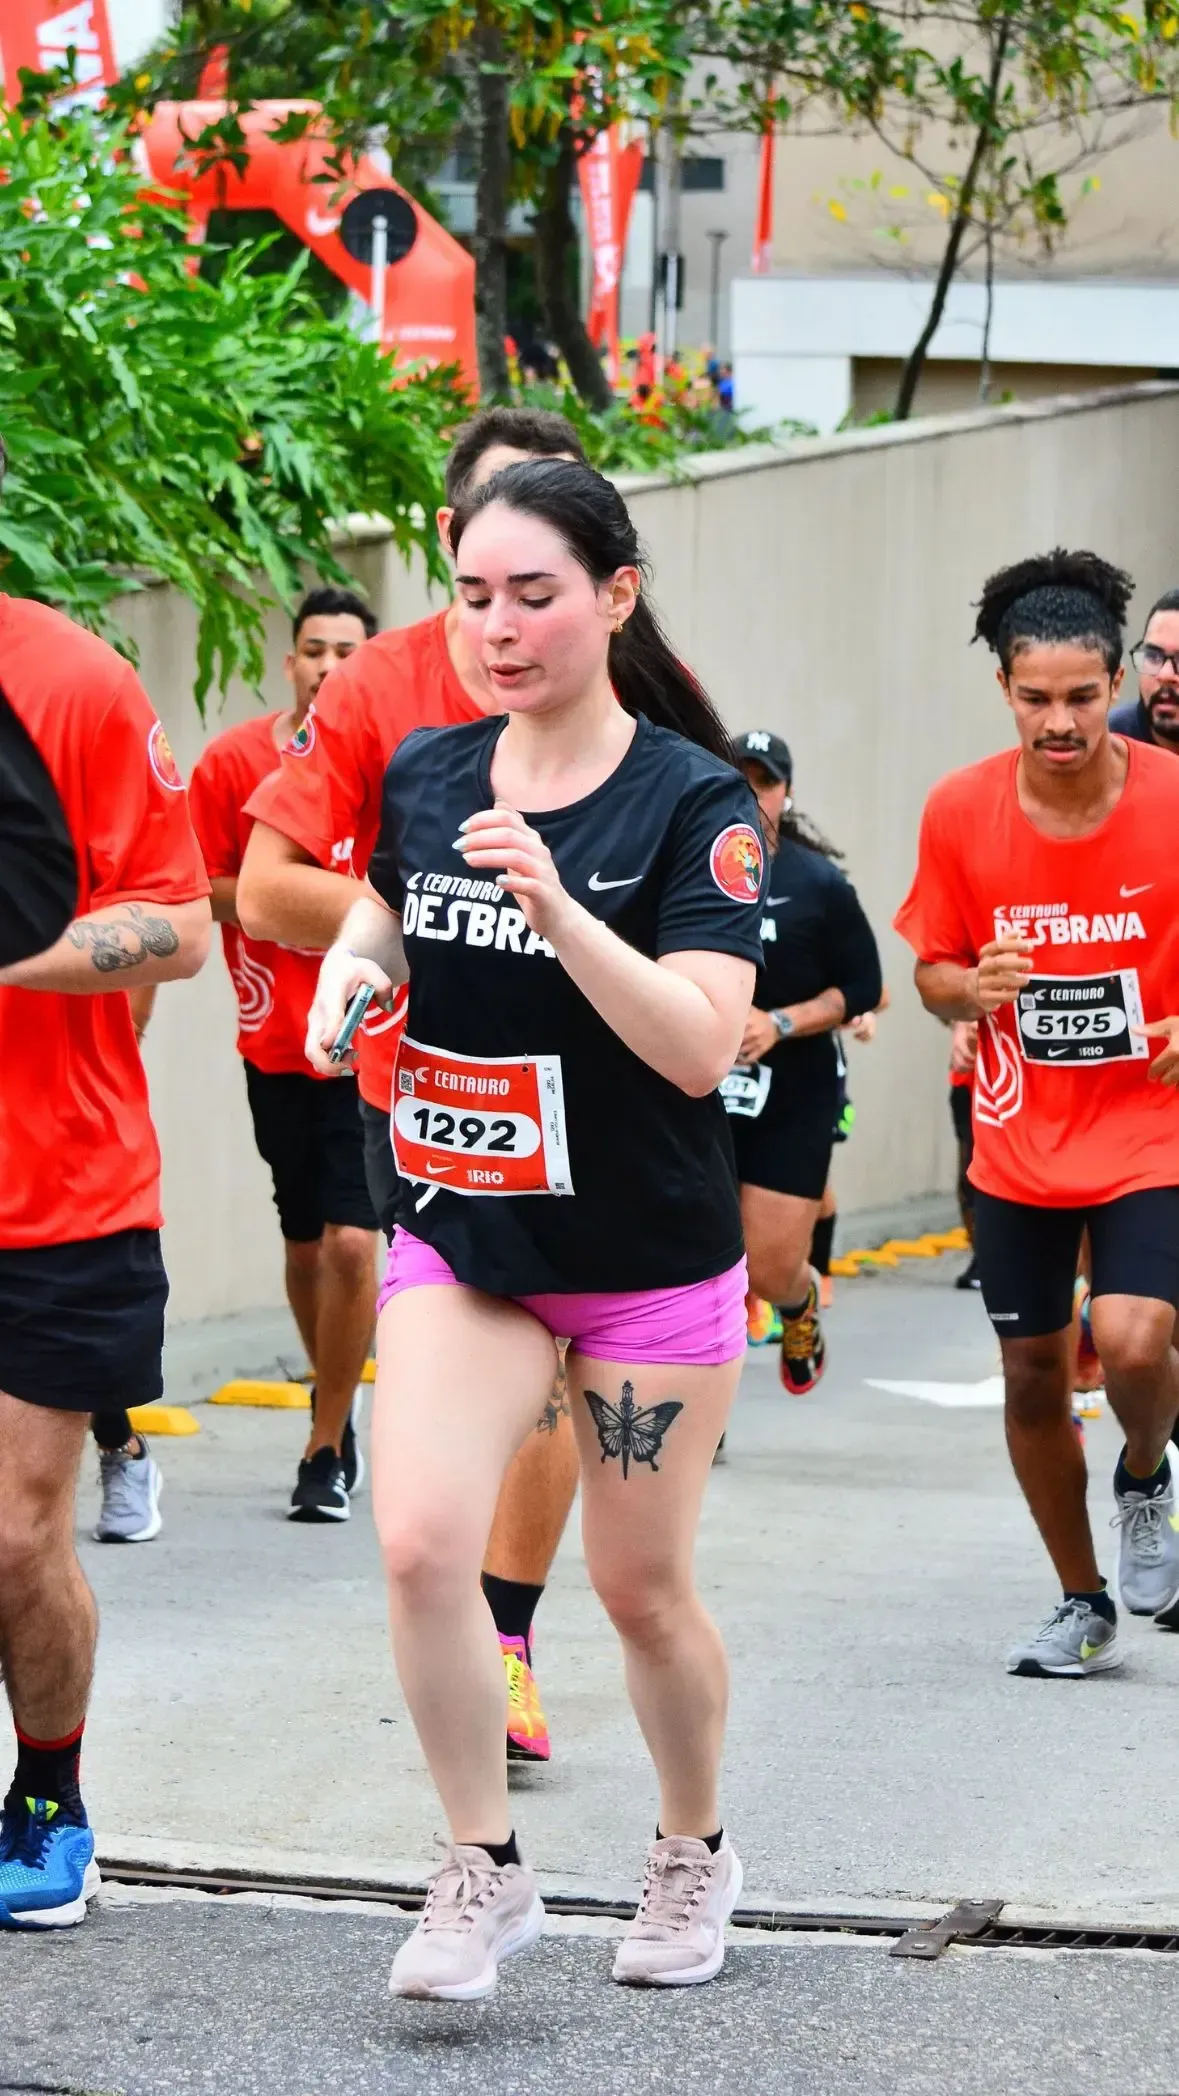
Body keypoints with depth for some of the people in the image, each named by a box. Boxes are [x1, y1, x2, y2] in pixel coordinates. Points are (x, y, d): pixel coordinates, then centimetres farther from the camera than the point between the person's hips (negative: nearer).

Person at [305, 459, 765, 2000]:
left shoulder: (696, 801, -14)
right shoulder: (424, 773, 0)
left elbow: (701, 1047, -24)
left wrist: (554, 906, -35)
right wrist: (352, 965, 0)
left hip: (649, 1257, -3)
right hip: (461, 1236, 3)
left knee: (641, 1587, 8)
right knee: (420, 1542, -16)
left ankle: (695, 1850, 34)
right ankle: (485, 1873, 0)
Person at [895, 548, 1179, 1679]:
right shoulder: (960, 810, -6)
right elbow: (932, 967, 5)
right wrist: (971, 991, -17)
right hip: (1019, 1145, 3)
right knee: (1031, 1374, 9)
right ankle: (1083, 1604, 29)